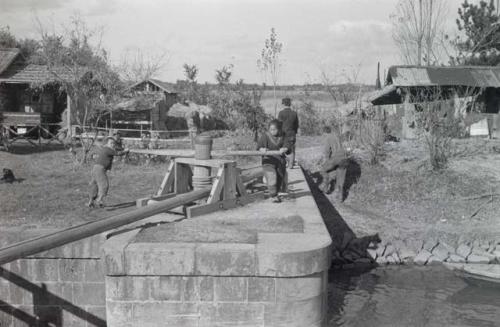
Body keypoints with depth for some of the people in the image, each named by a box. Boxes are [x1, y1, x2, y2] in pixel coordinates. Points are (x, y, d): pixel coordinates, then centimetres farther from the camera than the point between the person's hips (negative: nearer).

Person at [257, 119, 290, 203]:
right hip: (269, 160, -4)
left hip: (280, 160, 4)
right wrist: (262, 149, -32)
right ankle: (273, 196, -12)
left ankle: (276, 194, 28)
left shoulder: (282, 137, 5)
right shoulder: (265, 136, -5)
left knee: (280, 177, 11)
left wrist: (284, 149, -25)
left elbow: (286, 146, -2)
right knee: (272, 177, -18)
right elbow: (259, 146, -10)